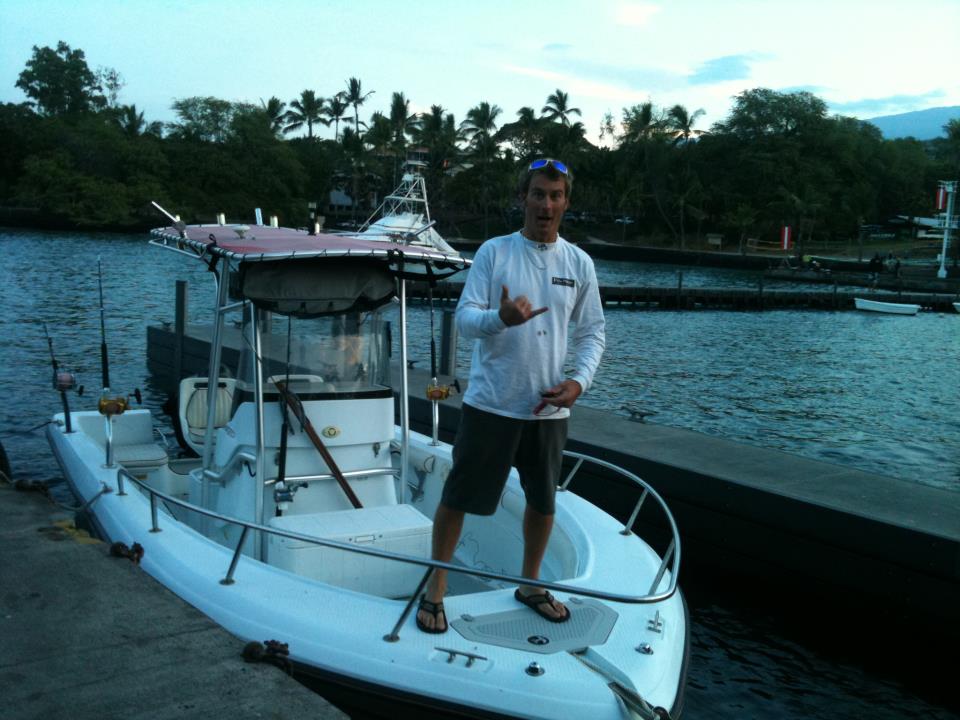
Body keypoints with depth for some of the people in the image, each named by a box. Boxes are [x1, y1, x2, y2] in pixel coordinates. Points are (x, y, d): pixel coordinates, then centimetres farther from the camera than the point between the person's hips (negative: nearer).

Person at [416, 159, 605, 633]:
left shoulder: (579, 263, 4)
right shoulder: (494, 252, -4)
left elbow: (592, 333, 9)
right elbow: (464, 318, -10)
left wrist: (578, 381, -7)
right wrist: (500, 318, -32)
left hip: (549, 408, 4)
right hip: (491, 403, -3)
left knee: (544, 502, 16)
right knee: (458, 497, 4)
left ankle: (530, 585, 38)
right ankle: (436, 588, 22)